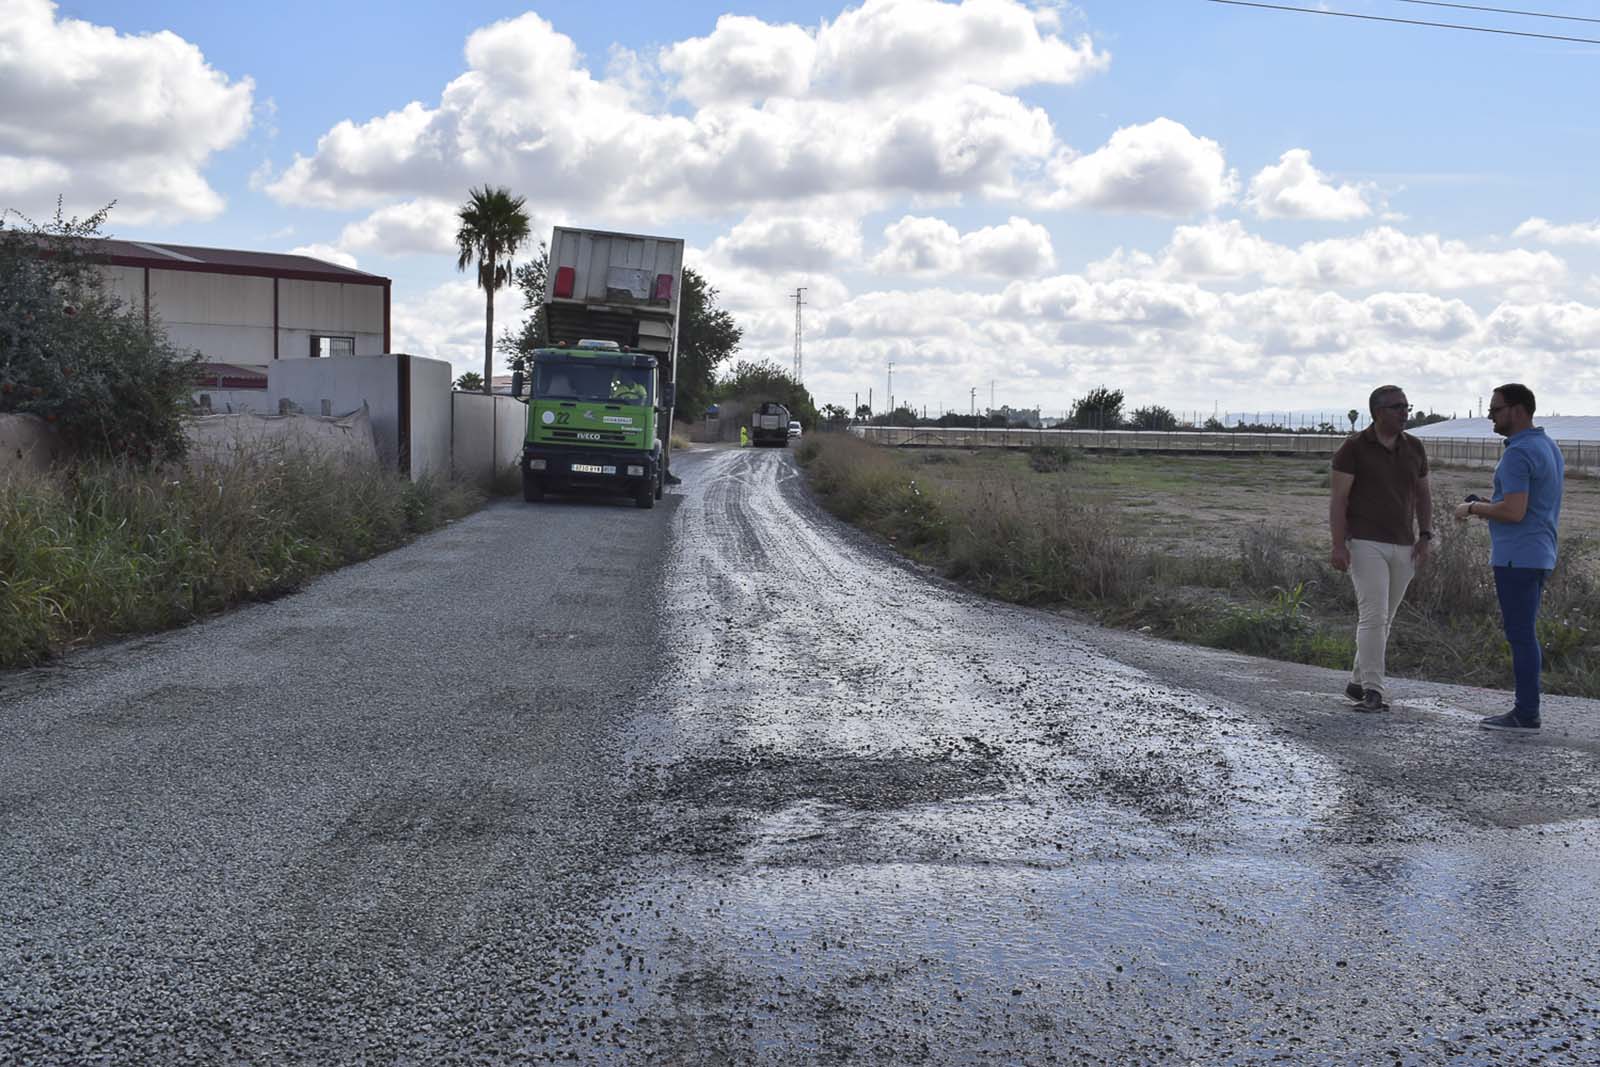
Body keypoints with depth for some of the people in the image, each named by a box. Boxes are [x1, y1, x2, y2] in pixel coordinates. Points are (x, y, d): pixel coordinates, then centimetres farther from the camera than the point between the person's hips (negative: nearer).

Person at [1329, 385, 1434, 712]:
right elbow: (1337, 497, -9)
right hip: (1365, 543, -6)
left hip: (1403, 548, 6)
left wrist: (1425, 536, 7)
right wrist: (1338, 544, -16)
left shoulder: (1414, 448, 11)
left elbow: (1423, 494, 18)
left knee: (1383, 619, 9)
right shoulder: (1354, 447, -6)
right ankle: (1372, 689, -12)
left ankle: (1358, 682, 21)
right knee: (1374, 615, -14)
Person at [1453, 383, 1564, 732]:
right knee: (1522, 633, 13)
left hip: (1517, 557, -10)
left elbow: (1514, 511, -24)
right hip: (1538, 555, 10)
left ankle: (1526, 713, -1)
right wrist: (1491, 506, 16)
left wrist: (1473, 508, -9)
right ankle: (1526, 710, 17)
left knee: (1520, 634, -5)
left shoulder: (1518, 453, -16)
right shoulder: (1549, 447, 16)